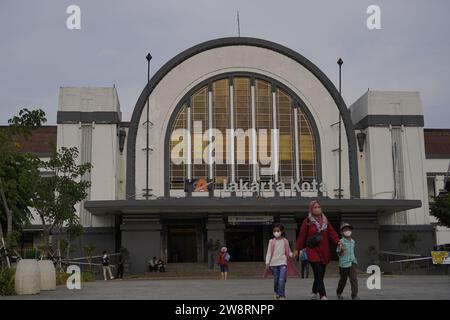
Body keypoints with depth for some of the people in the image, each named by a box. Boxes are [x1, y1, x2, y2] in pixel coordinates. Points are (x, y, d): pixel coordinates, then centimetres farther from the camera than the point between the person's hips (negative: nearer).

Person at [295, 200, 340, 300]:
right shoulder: (307, 222, -2)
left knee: (320, 274, 11)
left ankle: (314, 292, 32)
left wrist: (338, 242, -13)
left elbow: (332, 233, 2)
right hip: (313, 251, -5)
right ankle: (323, 296, -16)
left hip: (324, 252, 5)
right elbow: (302, 236, -2)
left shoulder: (325, 221, 11)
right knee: (318, 274, -14)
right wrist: (297, 249, -3)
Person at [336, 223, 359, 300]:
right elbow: (339, 254, -11)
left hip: (352, 262, 4)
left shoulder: (353, 241, 8)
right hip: (344, 263, -4)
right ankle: (339, 293, 33)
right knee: (343, 279, 10)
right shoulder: (341, 242, -11)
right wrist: (341, 250, -31)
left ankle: (354, 295, -7)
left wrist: (353, 259, 12)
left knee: (354, 278, -10)